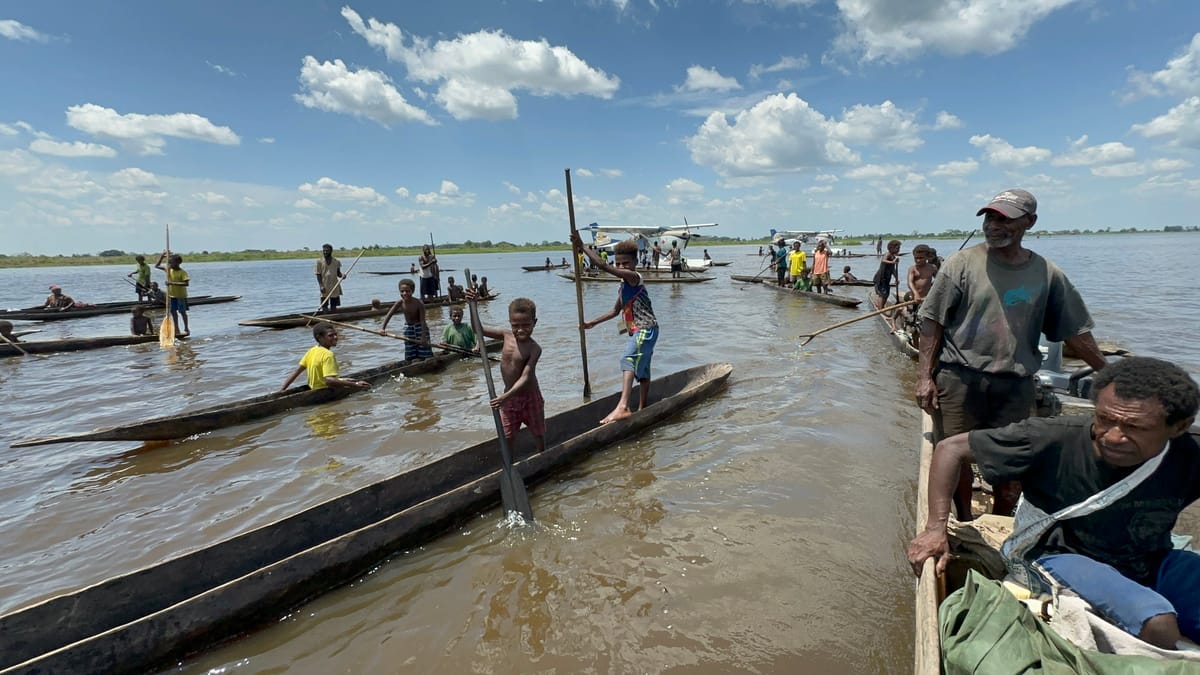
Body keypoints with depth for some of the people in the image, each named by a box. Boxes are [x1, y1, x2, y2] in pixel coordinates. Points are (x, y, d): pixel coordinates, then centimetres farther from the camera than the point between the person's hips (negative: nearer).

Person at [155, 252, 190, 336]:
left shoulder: (182, 272, -15)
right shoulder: (168, 269, 4)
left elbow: (186, 283, -26)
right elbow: (157, 265, 12)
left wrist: (173, 283, -29)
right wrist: (162, 256, 0)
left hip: (180, 295, -7)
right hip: (171, 294, 7)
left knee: (182, 312, 1)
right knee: (173, 311, 10)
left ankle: (186, 329, 11)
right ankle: (176, 330, 18)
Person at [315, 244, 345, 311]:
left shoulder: (336, 262, 5)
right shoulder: (320, 261, -1)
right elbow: (318, 274, -3)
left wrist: (342, 275, -12)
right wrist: (321, 286, -14)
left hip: (335, 287, 2)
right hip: (325, 288, -2)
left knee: (334, 308, 7)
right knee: (324, 308, -1)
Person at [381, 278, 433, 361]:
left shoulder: (419, 303, -22)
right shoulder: (400, 302, -12)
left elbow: (423, 321, -23)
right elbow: (389, 314, -14)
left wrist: (423, 337, -26)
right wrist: (383, 328, -26)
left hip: (420, 327, -4)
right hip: (408, 328, 4)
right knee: (410, 356, 7)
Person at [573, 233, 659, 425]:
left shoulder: (634, 277, -12)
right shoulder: (623, 286, 16)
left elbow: (605, 267, -24)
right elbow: (615, 311, 26)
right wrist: (592, 323, 23)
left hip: (646, 330, -11)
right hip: (638, 331, 11)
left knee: (628, 360, -28)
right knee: (641, 370, 18)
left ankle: (622, 407, -41)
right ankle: (642, 410, 30)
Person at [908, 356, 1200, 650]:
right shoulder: (1054, 439, -25)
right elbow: (952, 448, -19)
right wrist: (936, 528, -22)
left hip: (1149, 562, 5)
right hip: (1059, 555, -4)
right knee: (1156, 622, -28)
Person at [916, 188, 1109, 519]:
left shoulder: (1047, 274, 4)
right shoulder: (963, 263, -4)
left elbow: (1075, 331, 13)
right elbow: (931, 322, -5)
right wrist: (925, 377, -9)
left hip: (1016, 384, 3)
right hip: (959, 380, -2)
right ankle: (965, 527, 26)